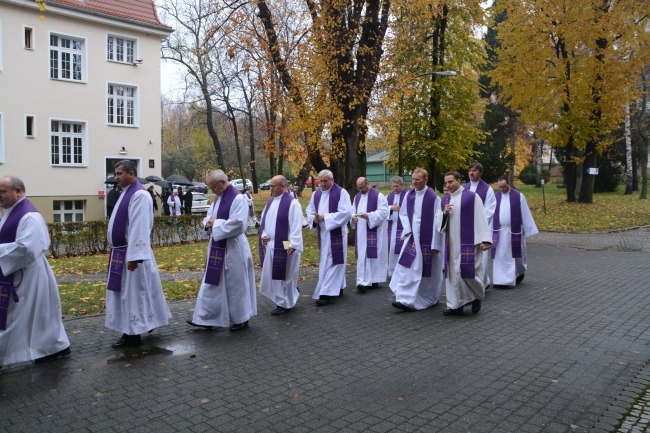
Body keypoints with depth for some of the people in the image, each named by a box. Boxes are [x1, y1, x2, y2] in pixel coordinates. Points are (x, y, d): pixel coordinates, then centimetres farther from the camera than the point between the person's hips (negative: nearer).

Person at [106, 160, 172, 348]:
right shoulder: (126, 193, 13)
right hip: (121, 252, 10)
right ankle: (131, 330, 28)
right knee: (125, 292, 17)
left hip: (131, 253, -10)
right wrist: (118, 252, 19)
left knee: (133, 292, -1)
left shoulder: (139, 195, -19)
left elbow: (139, 227, -24)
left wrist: (134, 256, -27)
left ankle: (132, 334, 9)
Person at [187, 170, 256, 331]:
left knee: (235, 284, 4)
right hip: (217, 248, 8)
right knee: (212, 283, 11)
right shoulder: (218, 198, 11)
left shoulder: (238, 198, -15)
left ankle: (241, 319, 19)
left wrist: (216, 224, -16)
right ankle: (207, 318, 19)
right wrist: (208, 224, -5)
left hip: (232, 249, -8)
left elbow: (238, 224, -24)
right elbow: (209, 217, 18)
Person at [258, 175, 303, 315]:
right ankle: (282, 301, 29)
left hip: (284, 247, -8)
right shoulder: (270, 202, 11)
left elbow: (296, 226, -18)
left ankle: (284, 304, 16)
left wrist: (293, 244, -24)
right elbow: (264, 221, 18)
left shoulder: (292, 203, -13)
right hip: (270, 246, 8)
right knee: (272, 275, 14)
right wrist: (263, 235, 1)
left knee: (284, 275, 3)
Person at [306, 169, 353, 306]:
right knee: (325, 262, 13)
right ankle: (337, 288, 26)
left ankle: (326, 293, -9)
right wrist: (314, 219, -10)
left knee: (332, 262, -7)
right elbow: (309, 211, 14)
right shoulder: (316, 194, 10)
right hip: (322, 233, 7)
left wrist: (325, 217, -19)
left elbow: (346, 212, -17)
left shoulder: (341, 192, -9)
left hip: (336, 233, -7)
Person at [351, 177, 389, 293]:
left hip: (374, 232, -5)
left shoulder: (378, 195, -7)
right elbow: (353, 210, 18)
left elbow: (383, 211, -13)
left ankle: (373, 279, 11)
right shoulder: (357, 197, 15)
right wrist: (353, 216, -6)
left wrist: (369, 216, -24)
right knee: (362, 256, 2)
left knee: (373, 254, -2)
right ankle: (364, 281, 4)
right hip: (361, 232, 6)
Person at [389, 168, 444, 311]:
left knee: (429, 271, 7)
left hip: (428, 240, -4)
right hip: (412, 238, 4)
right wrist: (407, 229, 0)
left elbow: (437, 221, -12)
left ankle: (432, 298, 24)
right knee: (408, 267, -4)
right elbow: (403, 214, 16)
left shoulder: (433, 197, -12)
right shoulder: (409, 195, 3)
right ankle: (406, 300, 2)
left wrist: (436, 244, -13)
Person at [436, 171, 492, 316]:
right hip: (451, 243, 5)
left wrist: (484, 239, -13)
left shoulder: (472, 197, -3)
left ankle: (477, 297, 23)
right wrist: (444, 213, -9)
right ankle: (455, 305, 12)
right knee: (453, 273, 5)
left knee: (469, 272, -4)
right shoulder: (444, 200, 12)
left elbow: (481, 219, -6)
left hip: (468, 242, -5)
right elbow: (437, 221, 12)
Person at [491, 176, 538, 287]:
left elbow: (525, 214, -1)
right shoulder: (496, 197, 5)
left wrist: (528, 230, -2)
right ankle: (501, 280, 8)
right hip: (499, 232, 2)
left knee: (514, 254, 9)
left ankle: (519, 273, 33)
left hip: (514, 232, -2)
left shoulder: (518, 196, -3)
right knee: (500, 256, 1)